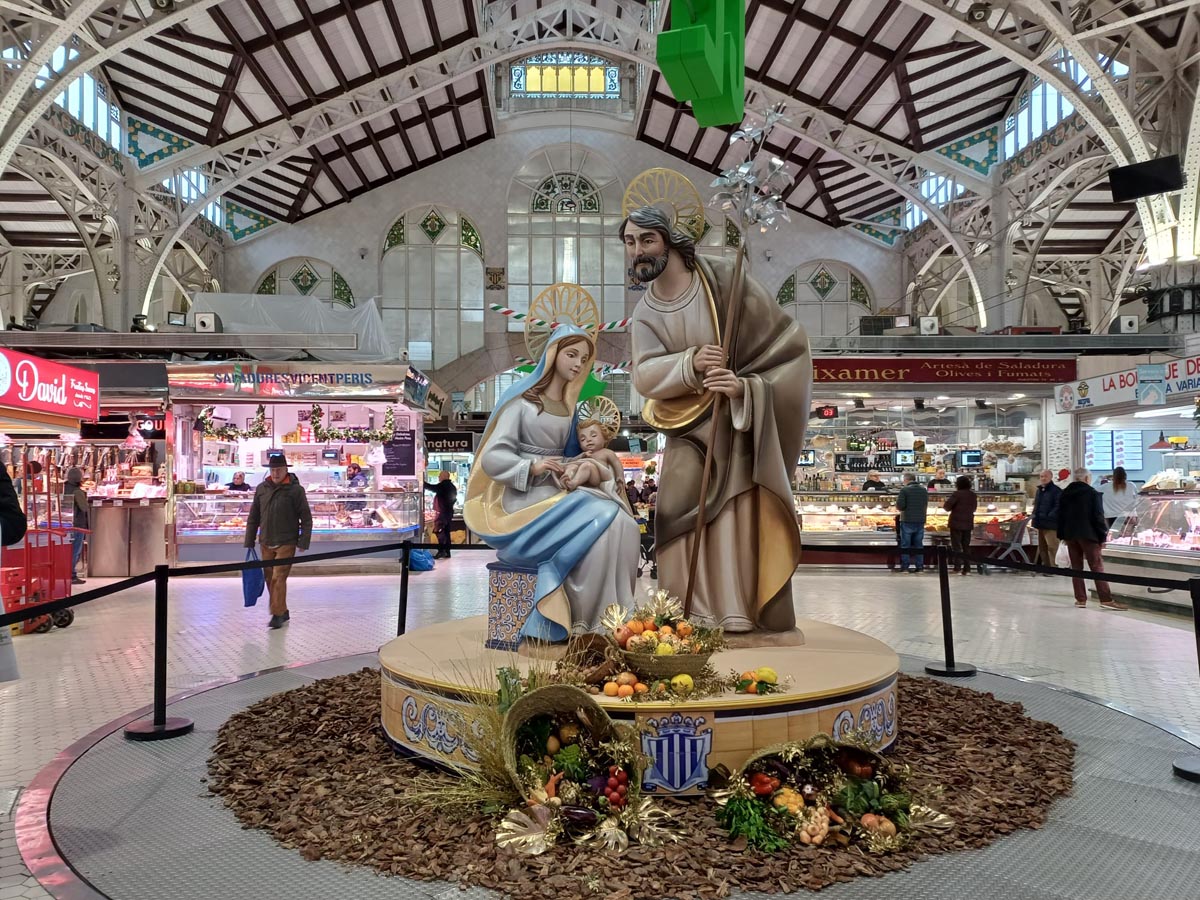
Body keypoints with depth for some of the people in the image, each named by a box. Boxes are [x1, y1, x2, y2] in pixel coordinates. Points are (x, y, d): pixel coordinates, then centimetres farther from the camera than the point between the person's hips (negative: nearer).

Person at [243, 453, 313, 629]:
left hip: (286, 543, -5)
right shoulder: (262, 489, 7)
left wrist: (303, 542, -10)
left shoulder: (295, 489, -6)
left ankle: (277, 615, -5)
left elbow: (306, 518, -4)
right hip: (266, 543, 5)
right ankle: (283, 611, 25)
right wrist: (249, 542, 11)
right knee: (269, 578, 11)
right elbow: (253, 517, 13)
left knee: (278, 578, -11)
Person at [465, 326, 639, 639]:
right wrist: (532, 467, -24)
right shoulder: (522, 398, 0)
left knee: (623, 523, -24)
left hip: (557, 495, 6)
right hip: (524, 501, -6)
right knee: (600, 522, -30)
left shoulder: (570, 405, 19)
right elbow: (491, 457, -8)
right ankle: (583, 621, -22)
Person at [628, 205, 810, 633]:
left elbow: (787, 338, -11)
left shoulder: (723, 278, -11)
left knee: (740, 513, -10)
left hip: (741, 422, -4)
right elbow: (644, 375, -10)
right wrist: (690, 365, -30)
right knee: (682, 513, -4)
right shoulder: (645, 312, 5)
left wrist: (744, 385, -25)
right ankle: (694, 611, 3)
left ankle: (738, 611, -3)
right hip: (690, 425, 5)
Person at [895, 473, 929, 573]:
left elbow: (900, 506, -16)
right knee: (918, 545, 11)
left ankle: (904, 567, 2)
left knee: (905, 545, 2)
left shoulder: (904, 490, -11)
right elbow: (926, 505, 13)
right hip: (921, 520, 5)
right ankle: (920, 567, 10)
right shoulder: (924, 490, 8)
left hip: (907, 521, -5)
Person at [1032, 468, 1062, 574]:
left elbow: (1058, 507, -17)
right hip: (1040, 524, 9)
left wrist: (1049, 517, -22)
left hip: (1051, 525, -9)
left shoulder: (1057, 491, -9)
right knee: (1042, 547, 14)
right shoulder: (1039, 491, 18)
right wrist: (1035, 516, 13)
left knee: (1051, 547, -10)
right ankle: (1045, 567, 22)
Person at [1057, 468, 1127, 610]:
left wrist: (1062, 535, 16)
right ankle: (1106, 599, -8)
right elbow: (1098, 517, -10)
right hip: (1088, 534, -5)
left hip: (1070, 534, 5)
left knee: (1076, 567, 8)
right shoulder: (1093, 493, -7)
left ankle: (1080, 599, 7)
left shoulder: (1065, 494, 10)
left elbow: (1060, 516, 12)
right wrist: (1102, 537, -5)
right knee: (1097, 567, -4)